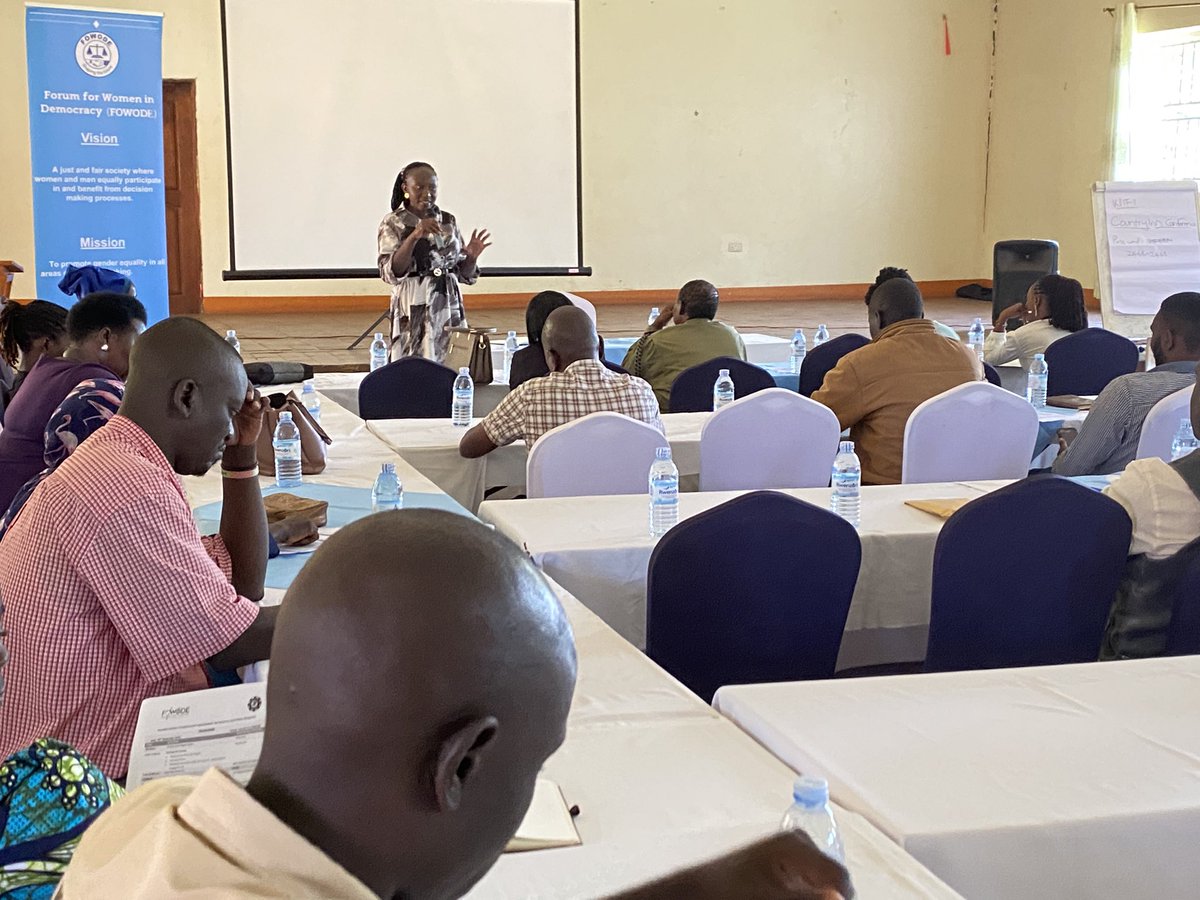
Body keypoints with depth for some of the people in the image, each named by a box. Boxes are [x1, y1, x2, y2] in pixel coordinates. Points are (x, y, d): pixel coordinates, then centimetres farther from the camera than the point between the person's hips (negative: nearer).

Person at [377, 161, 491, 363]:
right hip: (414, 311, -4)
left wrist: (472, 256, -7)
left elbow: (464, 275, 14)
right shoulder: (393, 223, -2)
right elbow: (391, 273, -15)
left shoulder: (448, 221, 10)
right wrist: (414, 237, -24)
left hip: (450, 307, 4)